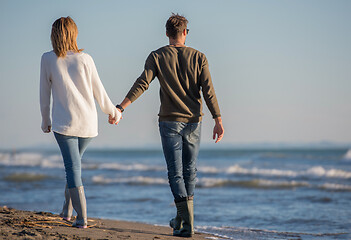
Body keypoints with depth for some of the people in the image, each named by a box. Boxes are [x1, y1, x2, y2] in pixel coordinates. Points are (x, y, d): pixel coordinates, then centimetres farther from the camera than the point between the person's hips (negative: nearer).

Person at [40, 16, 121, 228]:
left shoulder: (48, 59, -5)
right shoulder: (85, 59, -4)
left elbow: (45, 93, 3)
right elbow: (99, 92, 2)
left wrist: (45, 120, 16)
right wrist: (113, 112, 18)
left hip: (64, 122, -2)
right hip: (88, 122, 2)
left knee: (72, 166, -1)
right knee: (75, 161, 21)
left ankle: (82, 217, -7)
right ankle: (68, 208, 28)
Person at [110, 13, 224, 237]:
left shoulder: (157, 57, -2)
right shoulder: (198, 57, 1)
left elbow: (142, 84, -13)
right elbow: (208, 91, -6)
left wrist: (121, 107, -15)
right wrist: (218, 120, -7)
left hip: (170, 122, -1)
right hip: (193, 122, 2)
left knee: (175, 173, 0)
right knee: (190, 171, 14)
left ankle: (186, 223, -12)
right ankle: (182, 219, 24)